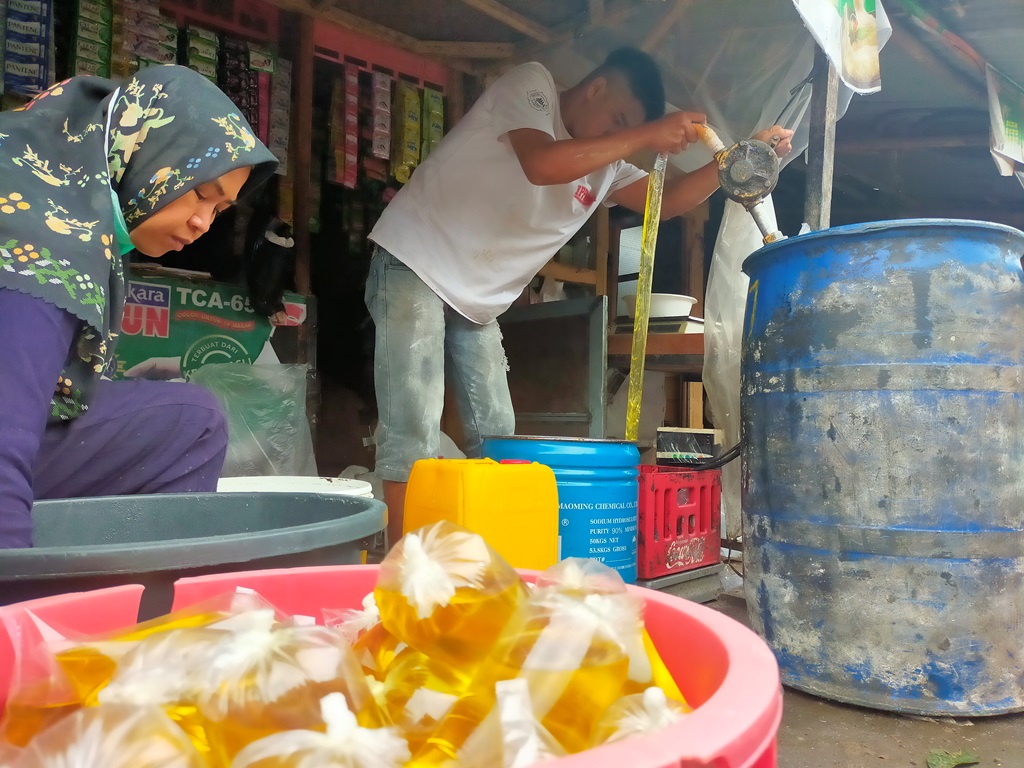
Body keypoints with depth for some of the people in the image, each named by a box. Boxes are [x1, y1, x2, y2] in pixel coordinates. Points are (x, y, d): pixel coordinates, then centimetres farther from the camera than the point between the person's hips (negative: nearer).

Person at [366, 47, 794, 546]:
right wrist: (645, 136, -23)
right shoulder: (532, 83, -9)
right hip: (414, 264, -7)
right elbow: (541, 165, -28)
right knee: (414, 437, -15)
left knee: (496, 439, 3)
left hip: (475, 301, 8)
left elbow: (666, 201, 10)